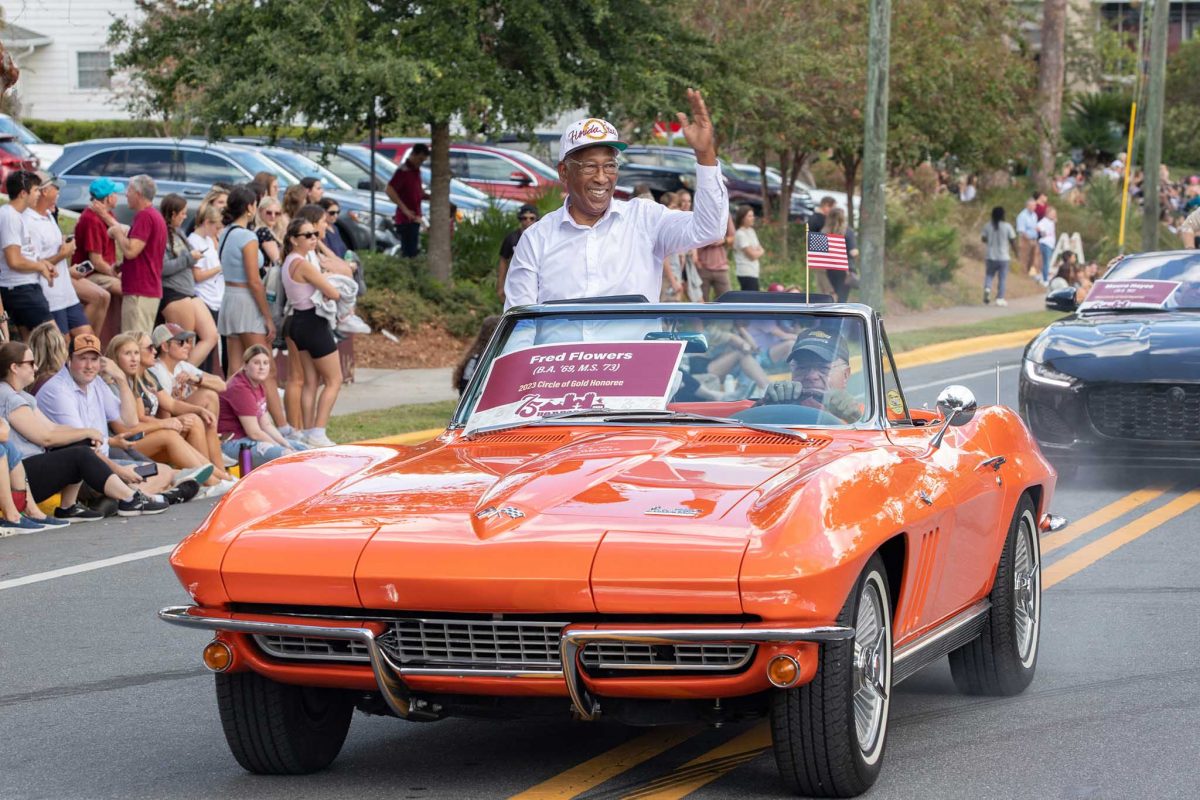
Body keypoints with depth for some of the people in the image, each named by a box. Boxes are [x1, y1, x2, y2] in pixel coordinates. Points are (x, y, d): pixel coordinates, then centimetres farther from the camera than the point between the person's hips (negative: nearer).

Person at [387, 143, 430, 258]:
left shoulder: (416, 171, 14)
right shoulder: (403, 171, -14)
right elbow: (390, 190, -22)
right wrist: (405, 209, -24)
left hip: (415, 218, 9)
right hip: (405, 219, -9)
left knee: (414, 252, 12)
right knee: (409, 253, -11)